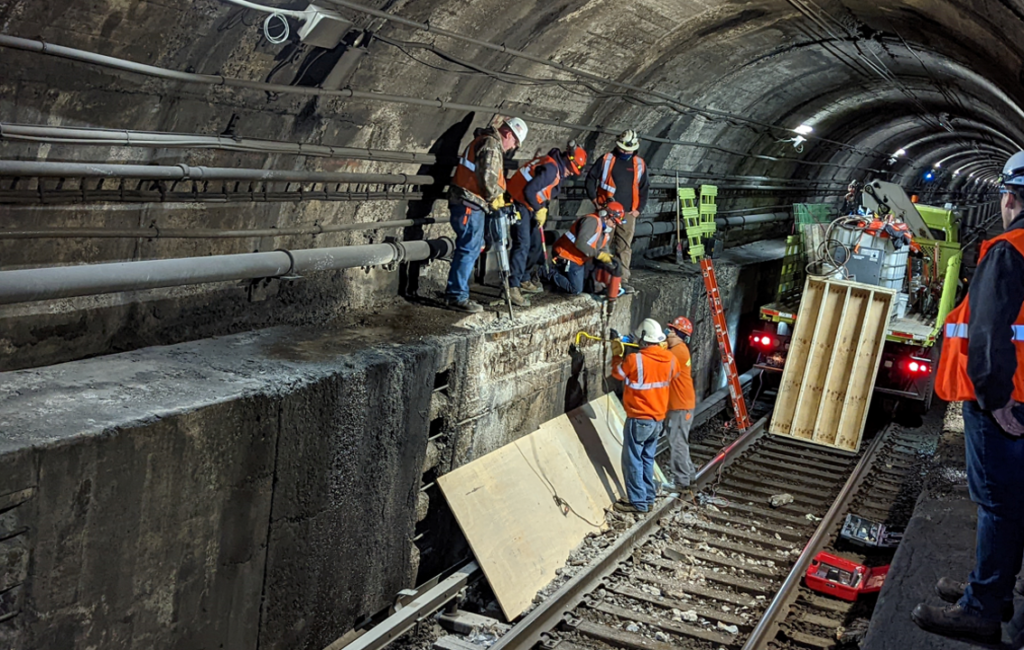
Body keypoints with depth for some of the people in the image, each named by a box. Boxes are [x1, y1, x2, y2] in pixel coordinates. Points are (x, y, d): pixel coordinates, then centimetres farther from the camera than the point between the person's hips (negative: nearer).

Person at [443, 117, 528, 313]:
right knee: (469, 249, -8)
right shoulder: (492, 145, -13)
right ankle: (457, 296, -5)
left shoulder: (483, 141, 21)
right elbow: (488, 179, -22)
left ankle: (454, 293, 18)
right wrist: (496, 198, -5)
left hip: (466, 203, 10)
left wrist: (498, 198, 14)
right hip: (470, 205, -10)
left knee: (469, 248, 14)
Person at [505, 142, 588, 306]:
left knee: (535, 245, 15)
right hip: (520, 204, -11)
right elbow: (529, 190, -28)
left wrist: (542, 208, 4)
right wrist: (539, 209, -15)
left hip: (529, 205, 11)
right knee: (522, 245, -17)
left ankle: (524, 280, 27)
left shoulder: (557, 168, 10)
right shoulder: (551, 168, -23)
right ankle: (513, 288, -19)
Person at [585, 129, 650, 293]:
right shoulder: (606, 160, 2)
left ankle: (622, 281, 3)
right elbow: (590, 178, 6)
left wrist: (639, 209, 3)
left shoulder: (640, 164, 9)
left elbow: (644, 189, 13)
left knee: (624, 247, 1)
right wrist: (594, 199, -2)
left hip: (628, 214, 2)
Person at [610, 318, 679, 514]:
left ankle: (638, 502, 4)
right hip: (658, 419, 7)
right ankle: (648, 498, 22)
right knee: (647, 459, 17)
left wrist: (617, 355, 16)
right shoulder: (670, 359, -3)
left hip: (639, 419, -7)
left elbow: (617, 372, -1)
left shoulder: (635, 360, -20)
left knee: (633, 460, 2)